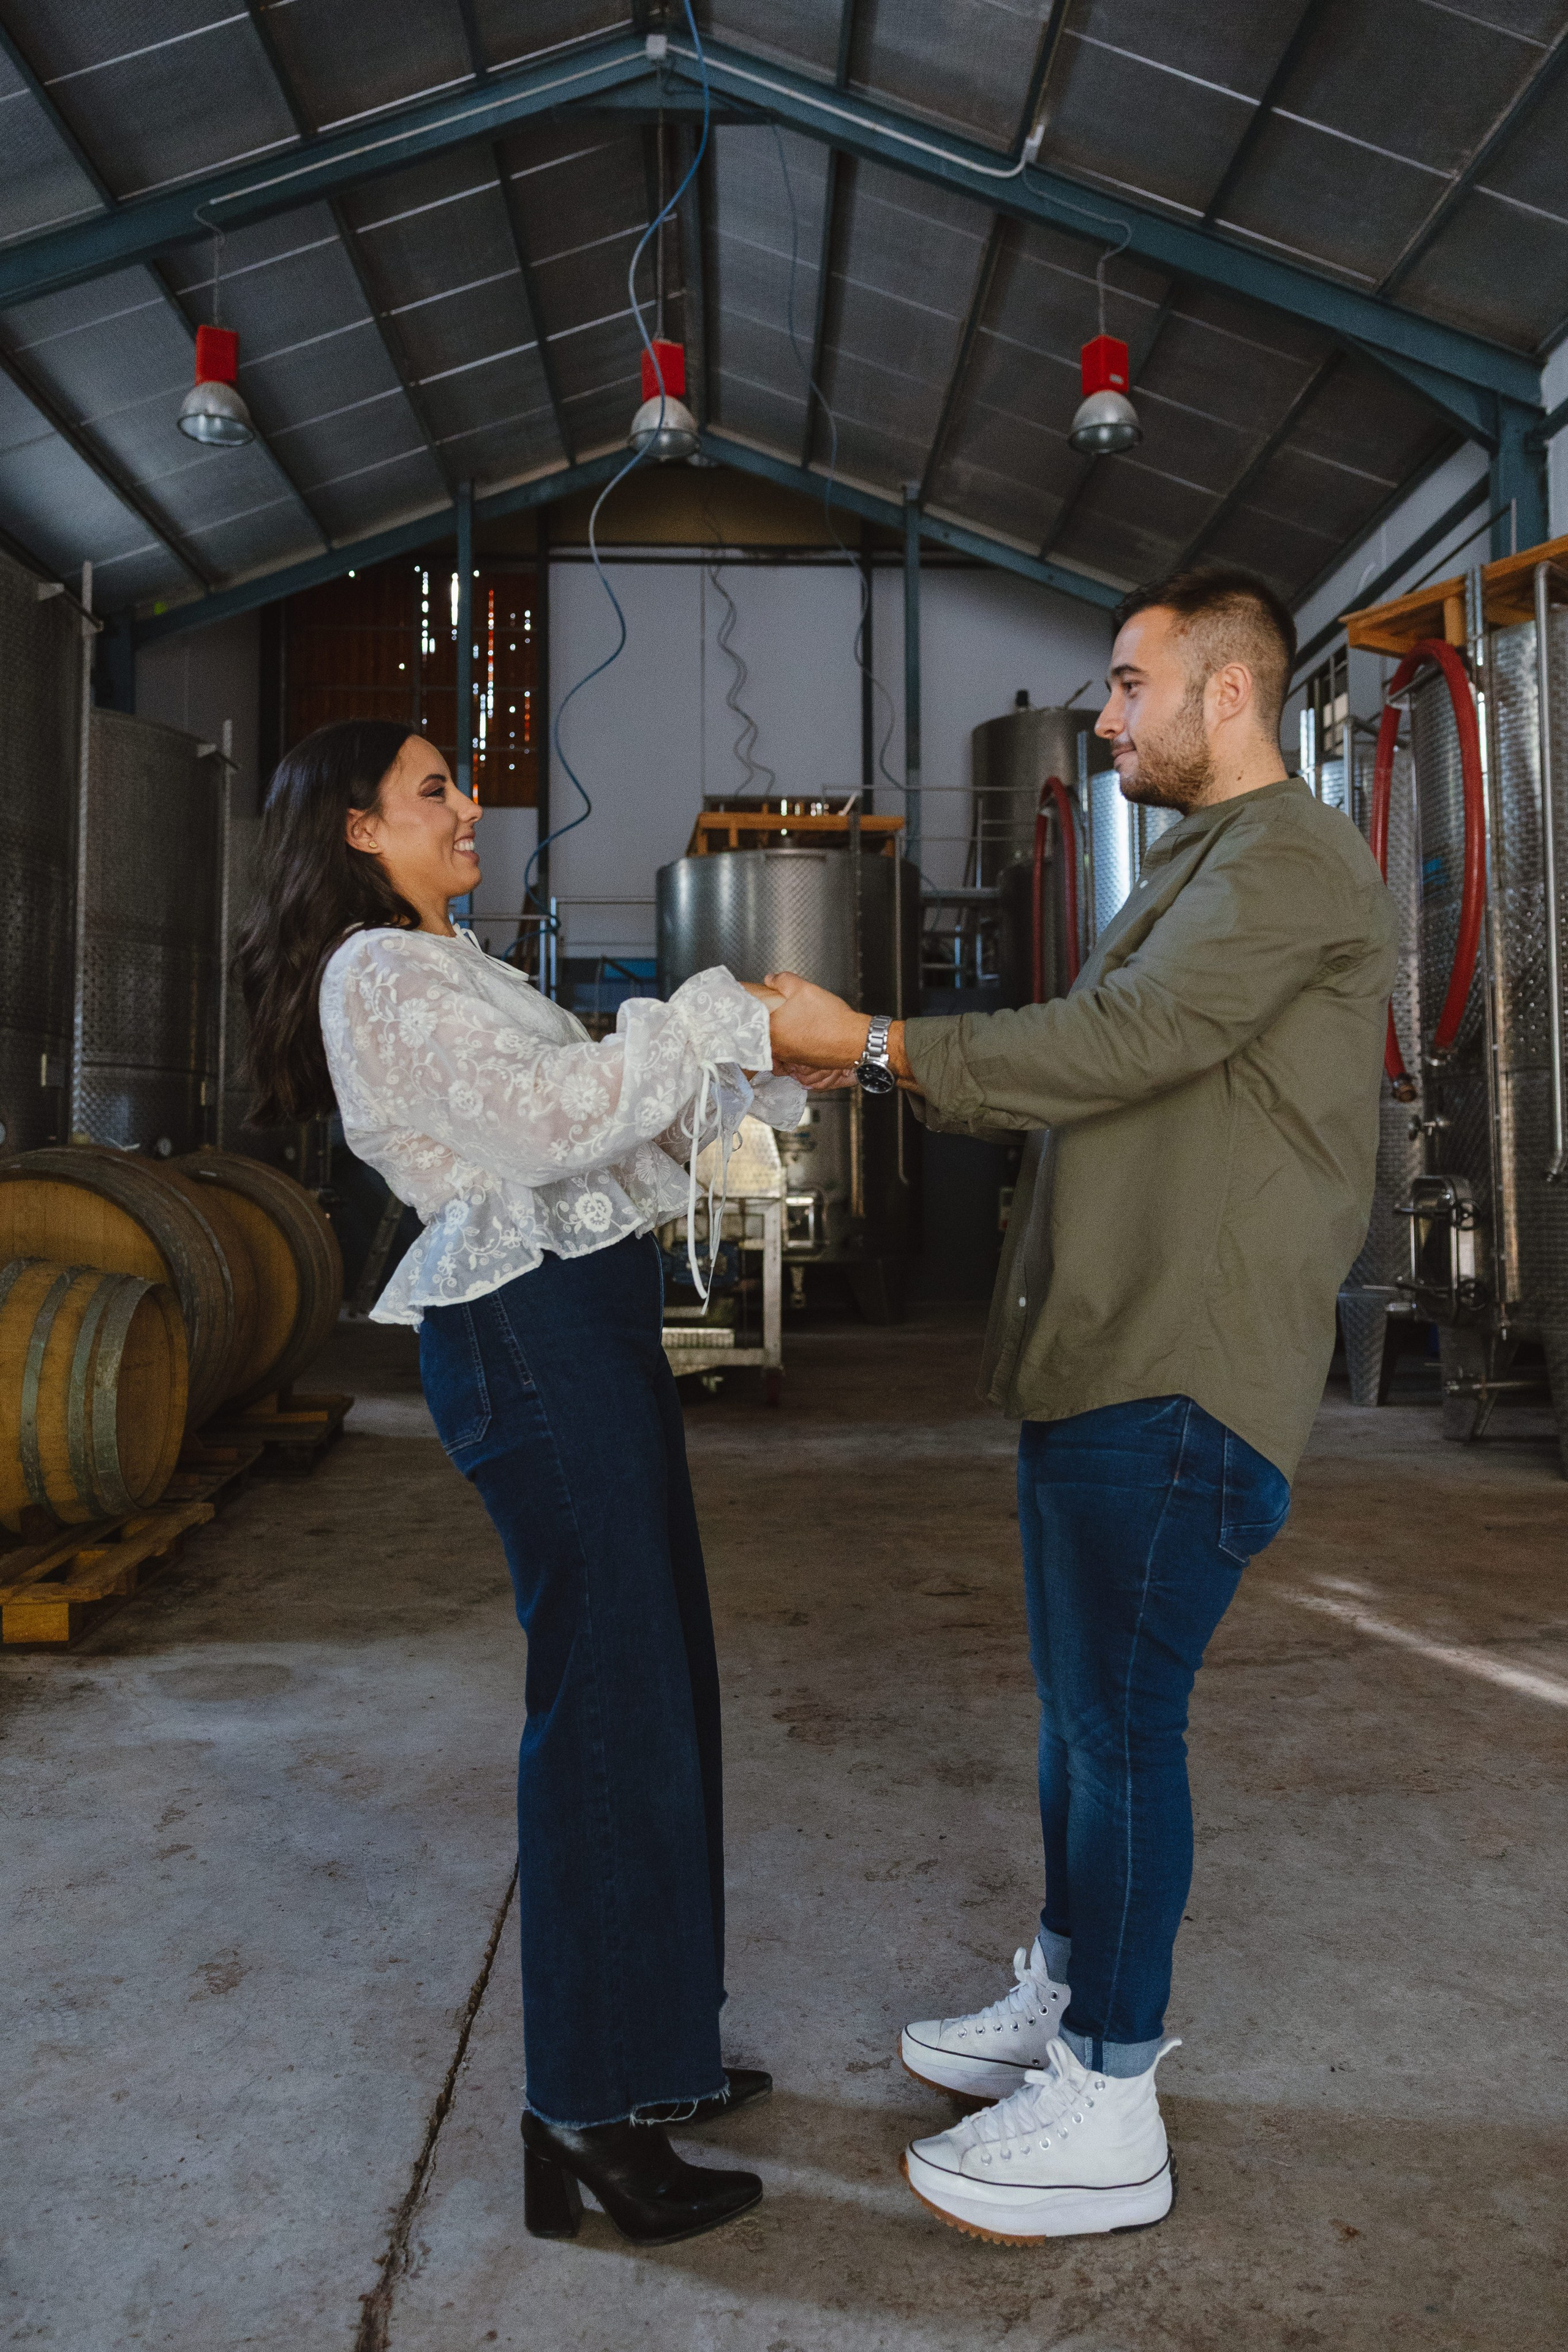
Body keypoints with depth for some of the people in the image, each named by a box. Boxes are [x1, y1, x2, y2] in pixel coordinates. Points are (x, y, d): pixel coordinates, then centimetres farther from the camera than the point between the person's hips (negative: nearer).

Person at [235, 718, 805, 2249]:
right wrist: (723, 1016, -14)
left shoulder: (447, 969, 22)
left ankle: (646, 2047, 30)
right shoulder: (383, 979, -10)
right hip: (531, 1336, -10)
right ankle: (585, 2122, 8)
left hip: (585, 1327, 10)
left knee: (651, 1681, 15)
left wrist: (772, 1058, 8)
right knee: (603, 1704, -6)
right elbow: (558, 1113, -23)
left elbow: (600, 1112, 17)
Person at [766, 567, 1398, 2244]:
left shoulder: (1295, 861, -9)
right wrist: (871, 1052, 11)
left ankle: (1105, 2113, 12)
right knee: (1079, 1706, 17)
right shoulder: (1190, 871, 22)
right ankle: (1070, 1997, 34)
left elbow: (1120, 1044, -20)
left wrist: (876, 1047, -13)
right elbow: (1090, 1075, 19)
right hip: (1096, 1356, 10)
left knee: (1120, 1718, -3)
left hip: (1182, 1378, -10)